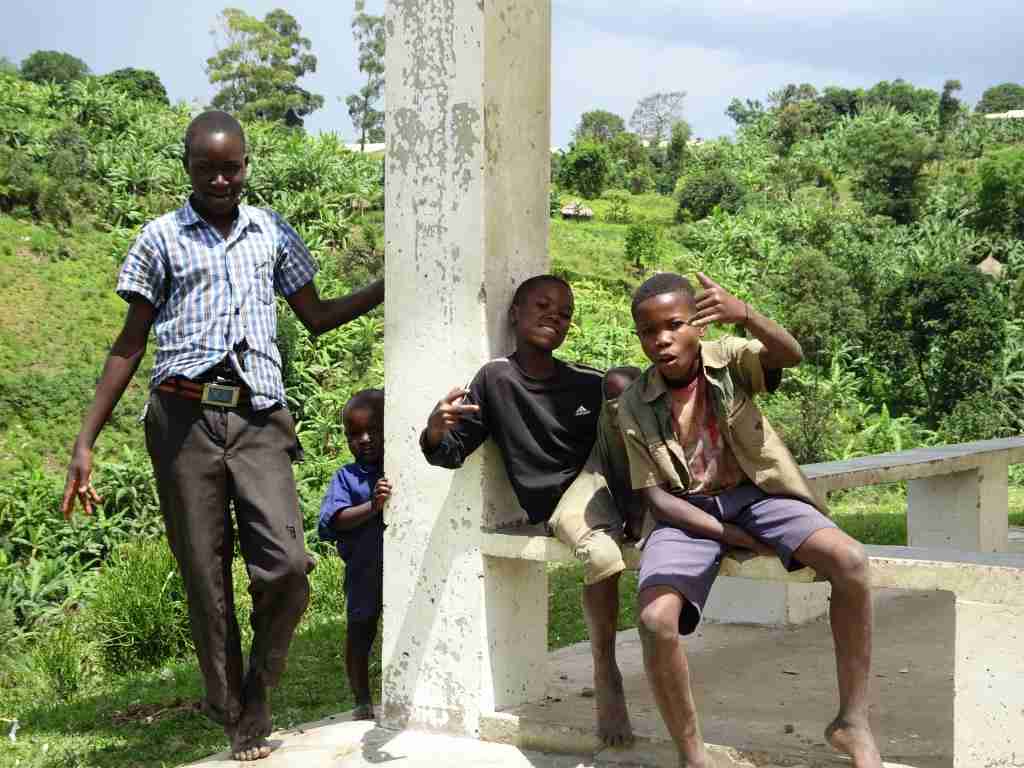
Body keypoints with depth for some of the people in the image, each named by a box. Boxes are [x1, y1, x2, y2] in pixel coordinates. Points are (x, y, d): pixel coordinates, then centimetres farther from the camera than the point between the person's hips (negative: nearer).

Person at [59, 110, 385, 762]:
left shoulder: (273, 233, 15)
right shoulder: (162, 239, 8)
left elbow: (317, 316, 23)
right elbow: (130, 345, 9)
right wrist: (86, 444, 5)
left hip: (258, 420, 1)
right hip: (186, 419, -1)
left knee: (286, 565, -14)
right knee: (205, 578, 1)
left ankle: (256, 692, 9)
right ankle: (236, 715, 13)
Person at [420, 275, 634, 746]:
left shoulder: (588, 385, 6)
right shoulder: (495, 379, -3)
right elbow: (453, 453, -5)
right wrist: (435, 432, -26)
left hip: (602, 480, 4)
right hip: (558, 504, -4)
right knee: (601, 556, -36)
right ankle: (606, 676, -18)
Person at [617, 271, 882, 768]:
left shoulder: (729, 359, -5)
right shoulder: (635, 405, -4)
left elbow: (792, 355, -27)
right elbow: (656, 497, -5)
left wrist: (744, 314, -48)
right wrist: (730, 535, -16)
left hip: (754, 493, 1)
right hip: (686, 513, 0)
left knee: (849, 561, -28)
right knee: (655, 619, -30)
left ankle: (852, 720, -15)